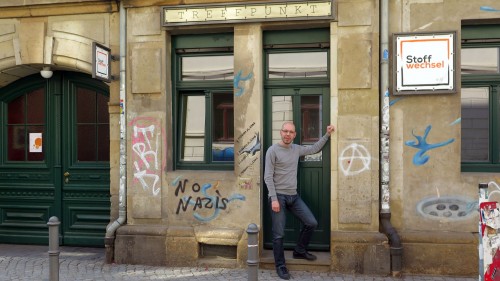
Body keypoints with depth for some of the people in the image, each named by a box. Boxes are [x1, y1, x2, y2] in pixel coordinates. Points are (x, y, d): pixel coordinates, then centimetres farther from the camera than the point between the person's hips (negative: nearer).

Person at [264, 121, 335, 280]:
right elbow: (268, 177, -12)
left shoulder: (297, 149, 9)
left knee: (311, 223, 8)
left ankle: (299, 251, 29)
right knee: (279, 234, -1)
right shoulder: (273, 150, -9)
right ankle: (280, 266, 15)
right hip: (278, 196, -6)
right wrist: (274, 198, -18)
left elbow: (314, 149, 25)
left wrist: (327, 135, 16)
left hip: (293, 196, 6)